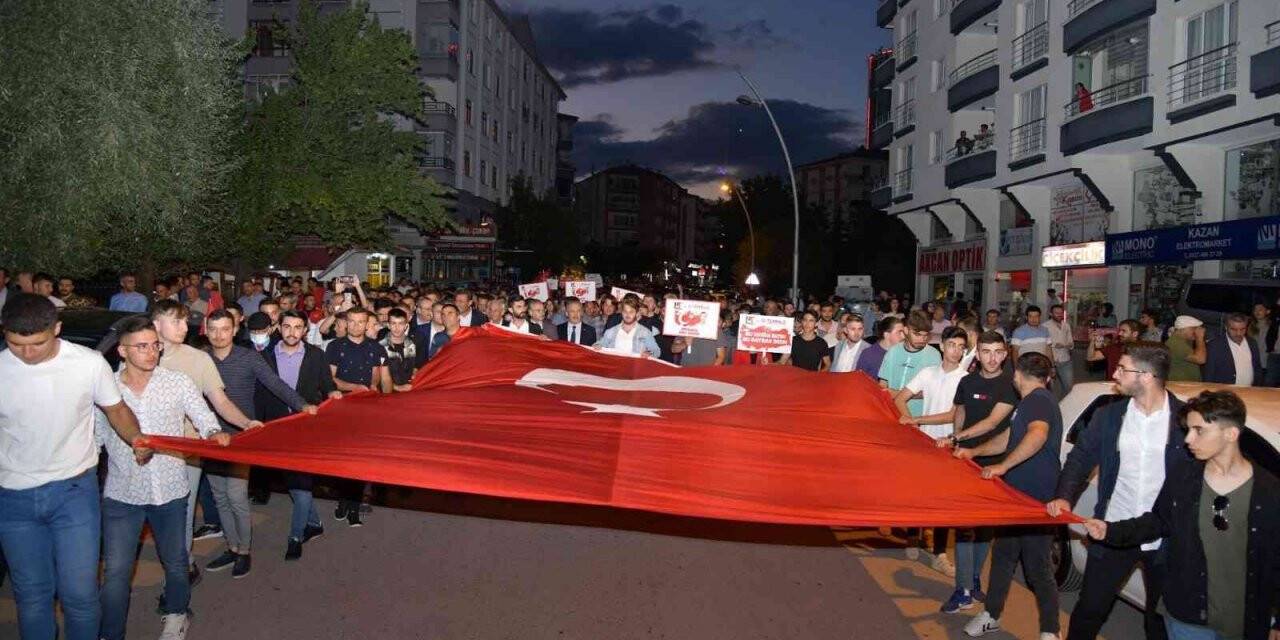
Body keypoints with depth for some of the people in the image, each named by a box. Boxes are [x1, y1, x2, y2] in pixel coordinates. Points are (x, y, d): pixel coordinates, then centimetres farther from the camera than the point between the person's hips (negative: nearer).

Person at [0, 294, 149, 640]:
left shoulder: (89, 363, -12)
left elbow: (116, 409, 3)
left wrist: (135, 438, -14)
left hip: (74, 491, -2)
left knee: (80, 592, 1)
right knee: (31, 594, 16)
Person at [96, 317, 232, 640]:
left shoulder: (179, 383, -4)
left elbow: (205, 418, -1)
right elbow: (93, 436, 7)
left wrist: (214, 433, -21)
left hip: (170, 490, 1)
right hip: (122, 493, 0)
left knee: (175, 562, 16)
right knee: (115, 572, 1)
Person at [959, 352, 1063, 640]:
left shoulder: (1038, 400, -17)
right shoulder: (1030, 401, 16)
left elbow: (1038, 433, -38)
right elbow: (1009, 438, 30)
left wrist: (1003, 466, -38)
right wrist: (974, 452, 30)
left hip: (1036, 500, -10)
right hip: (1018, 496, 10)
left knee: (1037, 567, 1)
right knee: (1002, 555, 18)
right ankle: (991, 615, 31)